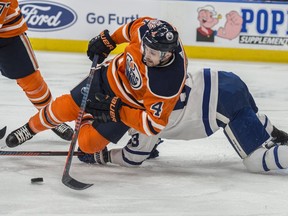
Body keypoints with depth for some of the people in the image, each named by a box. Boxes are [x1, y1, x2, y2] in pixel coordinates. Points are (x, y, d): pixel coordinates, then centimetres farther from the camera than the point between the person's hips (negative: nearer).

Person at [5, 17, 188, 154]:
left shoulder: (167, 85, -40)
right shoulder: (146, 30, -28)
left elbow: (153, 125, -32)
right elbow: (135, 26, -2)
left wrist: (118, 111, -33)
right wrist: (108, 40, 1)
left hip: (127, 108, -4)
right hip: (112, 75, 4)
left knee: (89, 143, -6)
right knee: (66, 108, 3)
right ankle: (32, 128, 33)